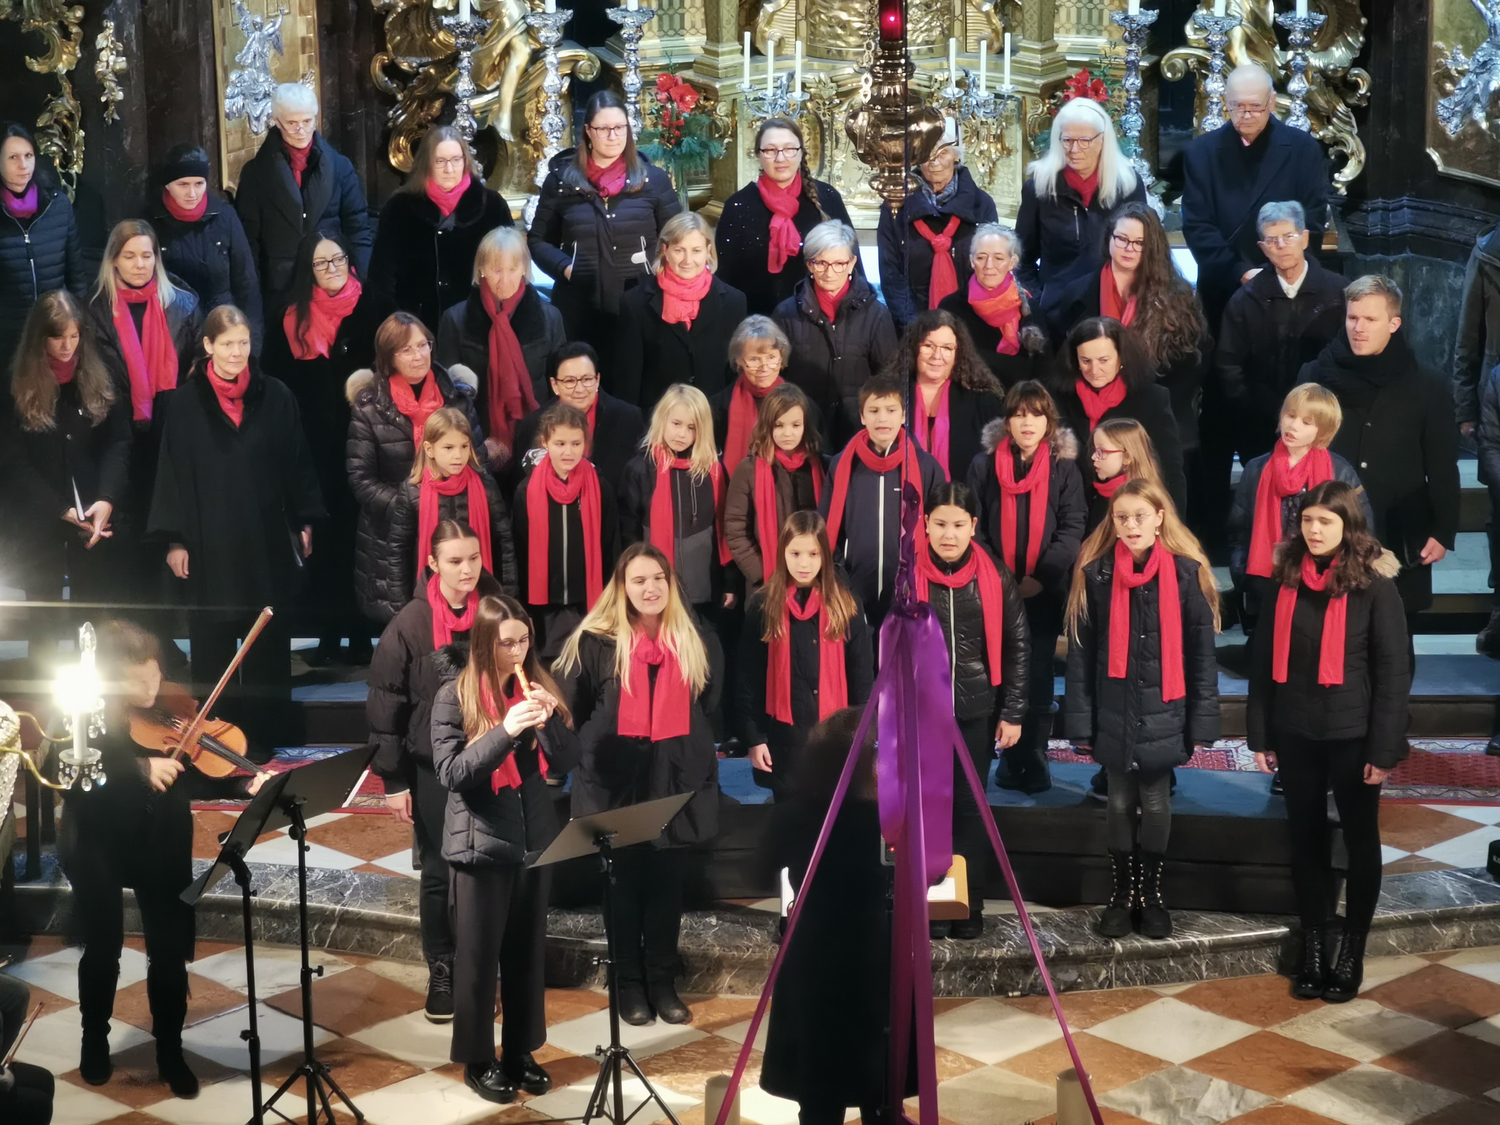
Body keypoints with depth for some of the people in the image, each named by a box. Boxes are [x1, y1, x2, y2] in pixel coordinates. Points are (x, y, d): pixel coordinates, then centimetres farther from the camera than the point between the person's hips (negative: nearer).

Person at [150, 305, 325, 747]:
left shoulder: (276, 396, 2)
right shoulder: (186, 403, -1)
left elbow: (297, 462, 7)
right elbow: (173, 472, 0)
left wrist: (305, 522, 4)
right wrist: (173, 540, -3)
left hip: (267, 541, 1)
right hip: (209, 543, -1)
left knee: (269, 645, 4)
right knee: (212, 647, 4)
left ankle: (269, 738, 13)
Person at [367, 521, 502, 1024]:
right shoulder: (410, 625, -11)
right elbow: (385, 706, -6)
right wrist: (394, 780, -7)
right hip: (434, 768, -1)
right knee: (440, 872, 8)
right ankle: (441, 972, 23)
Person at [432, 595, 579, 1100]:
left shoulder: (537, 687, 4)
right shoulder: (454, 696, -8)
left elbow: (569, 761, 2)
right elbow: (451, 773, -16)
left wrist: (550, 719, -17)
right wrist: (505, 730, -27)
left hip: (535, 840, 4)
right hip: (481, 844, -4)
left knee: (528, 952, 12)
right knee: (478, 956, 6)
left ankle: (521, 1051, 25)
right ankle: (478, 1059, 19)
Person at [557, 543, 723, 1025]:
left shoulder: (698, 642, 5)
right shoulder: (595, 642, -5)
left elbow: (709, 710, 17)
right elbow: (575, 713, 1)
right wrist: (592, 752, 2)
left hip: (678, 782, 3)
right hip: (618, 782, -2)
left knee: (667, 885, 9)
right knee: (627, 886, 6)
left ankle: (663, 982, 20)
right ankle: (629, 985, 18)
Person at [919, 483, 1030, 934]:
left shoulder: (996, 578, -3)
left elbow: (1017, 646, 2)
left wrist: (1013, 712, -1)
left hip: (977, 711, 0)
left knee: (970, 805, 8)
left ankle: (970, 905, 18)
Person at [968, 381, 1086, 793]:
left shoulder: (1064, 467, 2)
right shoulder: (984, 465, 4)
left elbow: (1072, 528, -4)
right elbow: (972, 526, 2)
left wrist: (1041, 576, -15)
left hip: (1045, 590, -1)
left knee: (1038, 676, 3)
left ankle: (1035, 756, 11)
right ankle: (1010, 755, 12)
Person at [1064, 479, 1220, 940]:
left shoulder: (1187, 573, -4)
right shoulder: (1095, 574, -2)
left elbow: (1201, 654, -2)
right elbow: (1081, 653, -1)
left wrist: (1201, 724, -4)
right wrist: (1081, 722, -4)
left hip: (1163, 714, -1)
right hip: (1114, 714, 1)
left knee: (1156, 806, 9)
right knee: (1120, 804, 11)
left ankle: (1151, 894, 26)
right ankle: (1122, 894, 25)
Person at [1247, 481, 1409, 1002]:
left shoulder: (1374, 585, -10)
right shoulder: (1287, 580, 2)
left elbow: (1394, 671, -9)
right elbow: (1265, 660, 6)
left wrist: (1385, 748, -12)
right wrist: (1260, 734, 4)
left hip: (1352, 735, -3)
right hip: (1296, 734, 4)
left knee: (1360, 839, 10)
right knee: (1306, 838, 11)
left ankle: (1353, 947, 22)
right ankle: (1312, 943, 23)